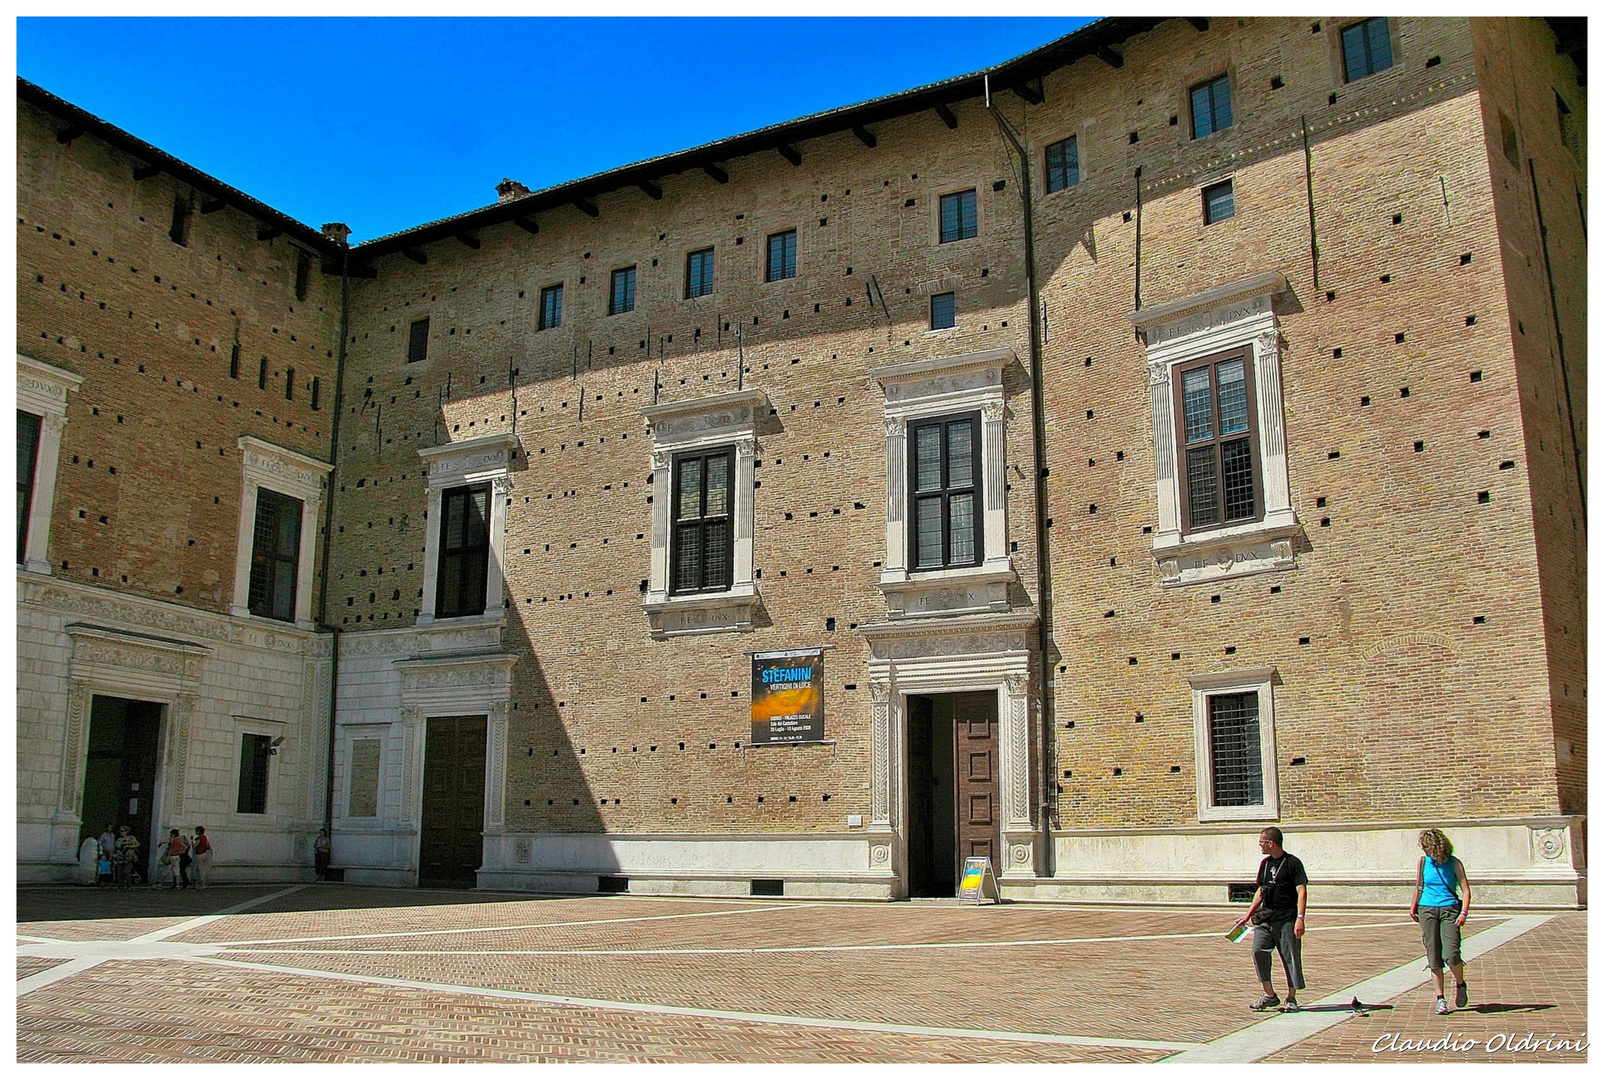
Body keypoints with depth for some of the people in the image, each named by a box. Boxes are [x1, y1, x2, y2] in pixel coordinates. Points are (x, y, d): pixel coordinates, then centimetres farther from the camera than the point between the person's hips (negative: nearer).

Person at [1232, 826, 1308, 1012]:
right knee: (1259, 951, -7)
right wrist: (1248, 915, 18)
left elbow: (1302, 892, -10)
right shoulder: (1265, 863, 15)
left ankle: (1291, 999, 13)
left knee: (1290, 957, 0)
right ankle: (1270, 995, 3)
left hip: (1287, 917, -6)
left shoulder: (1293, 863, -5)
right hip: (1265, 916, 6)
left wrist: (1300, 918, -19)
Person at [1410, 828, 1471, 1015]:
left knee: (1451, 954, -14)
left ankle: (1460, 985, 16)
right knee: (1433, 957, -1)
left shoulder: (1454, 863, -2)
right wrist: (1413, 908, 16)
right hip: (1427, 910, 3)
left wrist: (1464, 912, -14)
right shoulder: (1423, 861, 5)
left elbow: (1465, 889, -4)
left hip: (1449, 909, -3)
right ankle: (1440, 999, 6)